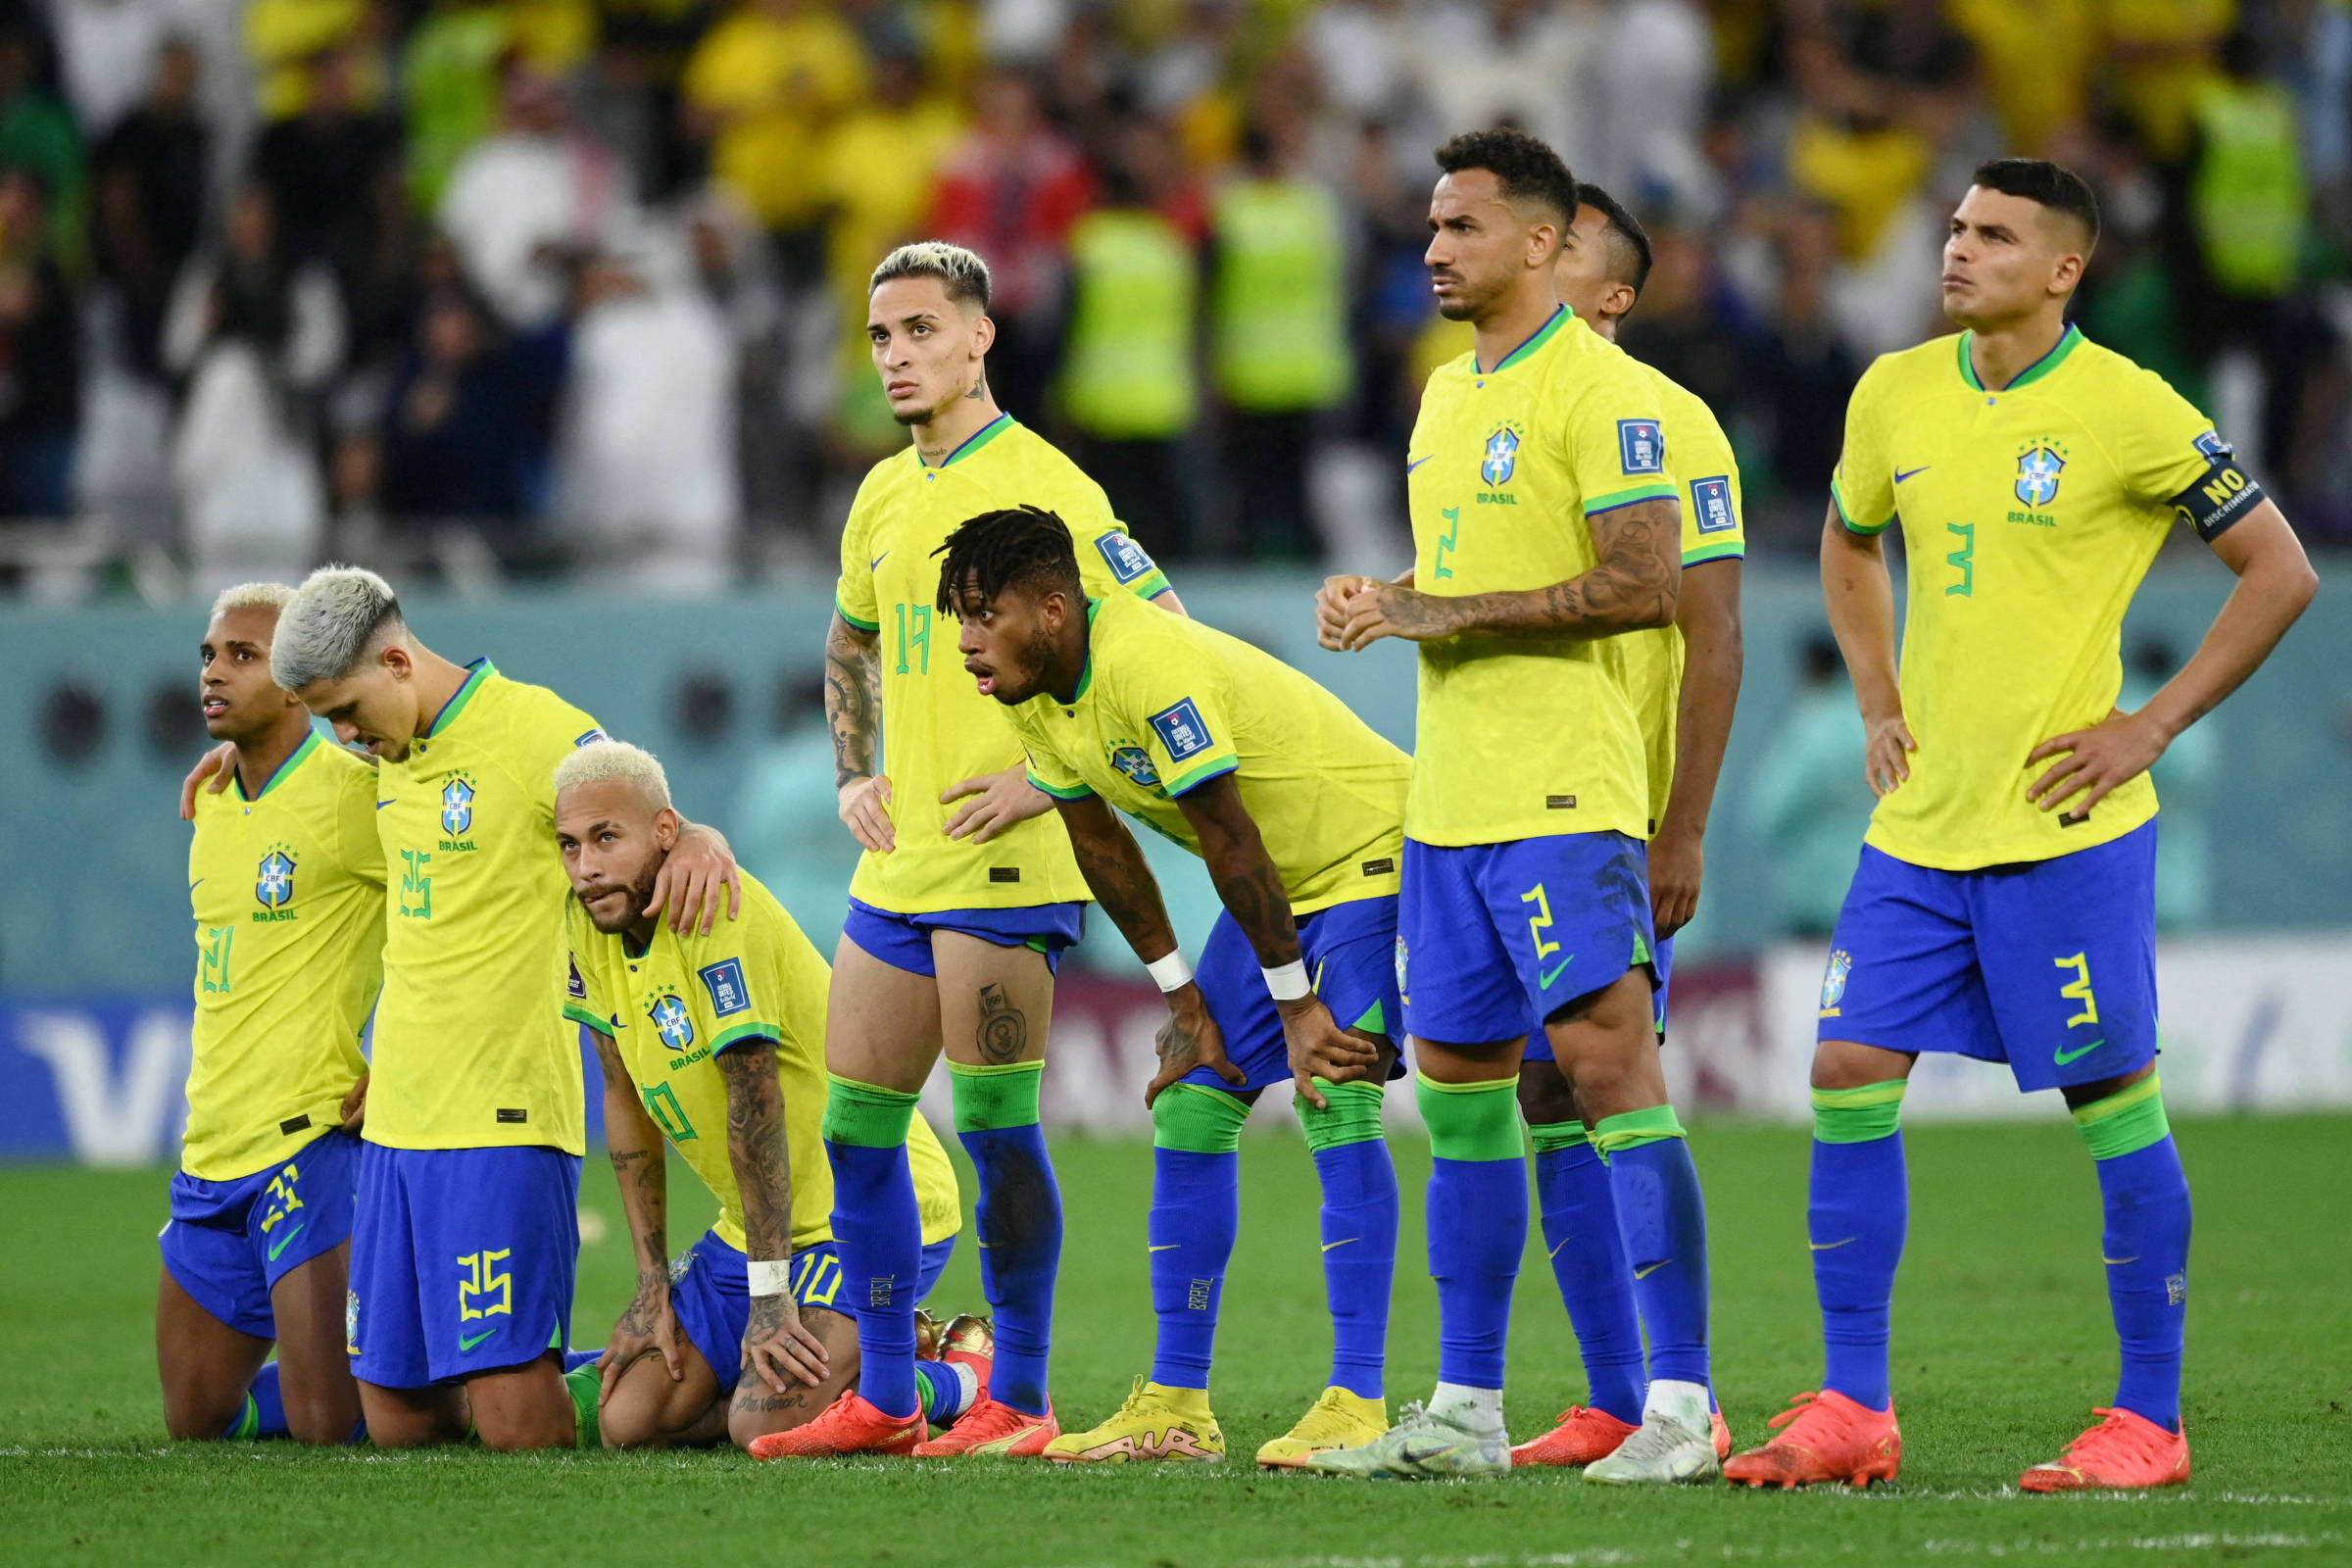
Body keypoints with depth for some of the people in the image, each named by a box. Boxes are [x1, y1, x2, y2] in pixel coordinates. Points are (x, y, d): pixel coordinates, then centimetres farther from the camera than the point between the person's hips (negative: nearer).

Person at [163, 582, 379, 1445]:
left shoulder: (350, 792, -12)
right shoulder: (212, 804, 14)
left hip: (313, 1139, -9)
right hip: (211, 1149, 9)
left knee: (328, 1420, -17)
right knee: (196, 1414, 9)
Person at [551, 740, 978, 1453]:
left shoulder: (717, 909, -24)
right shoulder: (590, 920, 0)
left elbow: (756, 1103, -25)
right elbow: (627, 1102, 7)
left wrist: (768, 1297, -23)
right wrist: (654, 1284, 4)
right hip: (751, 1228, 8)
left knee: (764, 1426, -26)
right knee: (630, 1421, -2)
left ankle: (963, 1380, 1)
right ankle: (856, 1351, 16)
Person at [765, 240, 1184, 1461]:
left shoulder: (1039, 488, -10)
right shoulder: (884, 495, 14)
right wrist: (852, 777, 16)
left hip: (1001, 860, -8)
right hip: (895, 862, 8)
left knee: (993, 1122, -7)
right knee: (857, 1126, 8)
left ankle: (1019, 1400, 1)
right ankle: (882, 1399, 16)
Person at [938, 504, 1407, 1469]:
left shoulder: (1146, 667, -31)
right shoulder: (1031, 692, -3)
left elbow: (1232, 845, -27)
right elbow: (1100, 846, 8)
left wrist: (1297, 1005, -20)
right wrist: (1181, 994, 6)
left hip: (1375, 855, -9)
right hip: (1283, 885, 9)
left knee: (1334, 1101, -21)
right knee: (1187, 1109, 4)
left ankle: (1358, 1404, -21)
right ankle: (1176, 1407, 9)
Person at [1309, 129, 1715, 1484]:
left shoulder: (1599, 390, -10)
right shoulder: (1448, 393, 18)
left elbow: (1645, 584, -18)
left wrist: (1449, 612, -16)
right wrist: (1385, 606, 5)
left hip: (1564, 797, -9)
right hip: (1450, 799, 9)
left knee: (1608, 1061, -13)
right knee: (1457, 1086, 10)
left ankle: (1682, 1403, -13)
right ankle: (1466, 1411, 16)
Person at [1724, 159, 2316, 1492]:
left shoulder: (2127, 410, -9)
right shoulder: (1894, 395, 7)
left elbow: (2281, 573, -4)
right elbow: (1849, 546, 27)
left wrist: (2154, 728, -7)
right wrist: (1880, 707, 14)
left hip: (2065, 827, -5)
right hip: (1920, 826, 5)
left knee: (2114, 1105, -1)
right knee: (1851, 1079, -1)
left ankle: (2151, 1421, 7)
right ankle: (1853, 1409, 6)